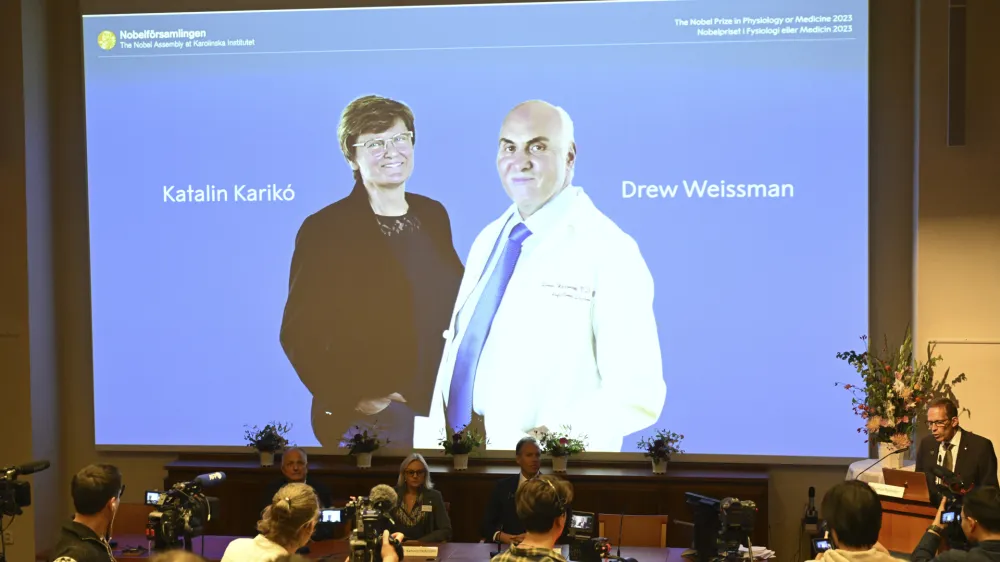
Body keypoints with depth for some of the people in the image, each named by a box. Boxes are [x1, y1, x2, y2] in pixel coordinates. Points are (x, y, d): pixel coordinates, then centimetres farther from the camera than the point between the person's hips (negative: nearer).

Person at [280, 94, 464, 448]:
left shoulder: (433, 215, 7)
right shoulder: (324, 230, -9)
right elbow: (299, 334, -10)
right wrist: (352, 398, -16)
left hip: (446, 407, 5)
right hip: (371, 419, -5)